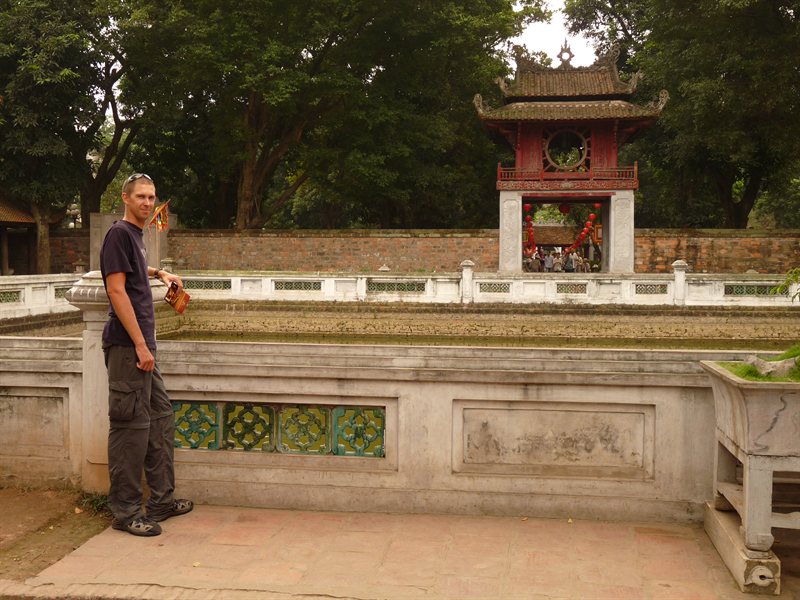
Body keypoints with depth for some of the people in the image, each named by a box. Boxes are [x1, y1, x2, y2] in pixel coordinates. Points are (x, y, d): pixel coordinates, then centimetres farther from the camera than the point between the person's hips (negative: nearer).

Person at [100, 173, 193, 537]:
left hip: (141, 345, 10)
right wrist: (140, 345, -19)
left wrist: (159, 273, 28)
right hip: (127, 346, -10)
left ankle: (162, 500, 21)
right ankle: (125, 511, 3)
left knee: (161, 419, 12)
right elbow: (116, 290, -17)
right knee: (131, 426, -6)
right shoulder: (119, 233, -9)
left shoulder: (136, 234, 17)